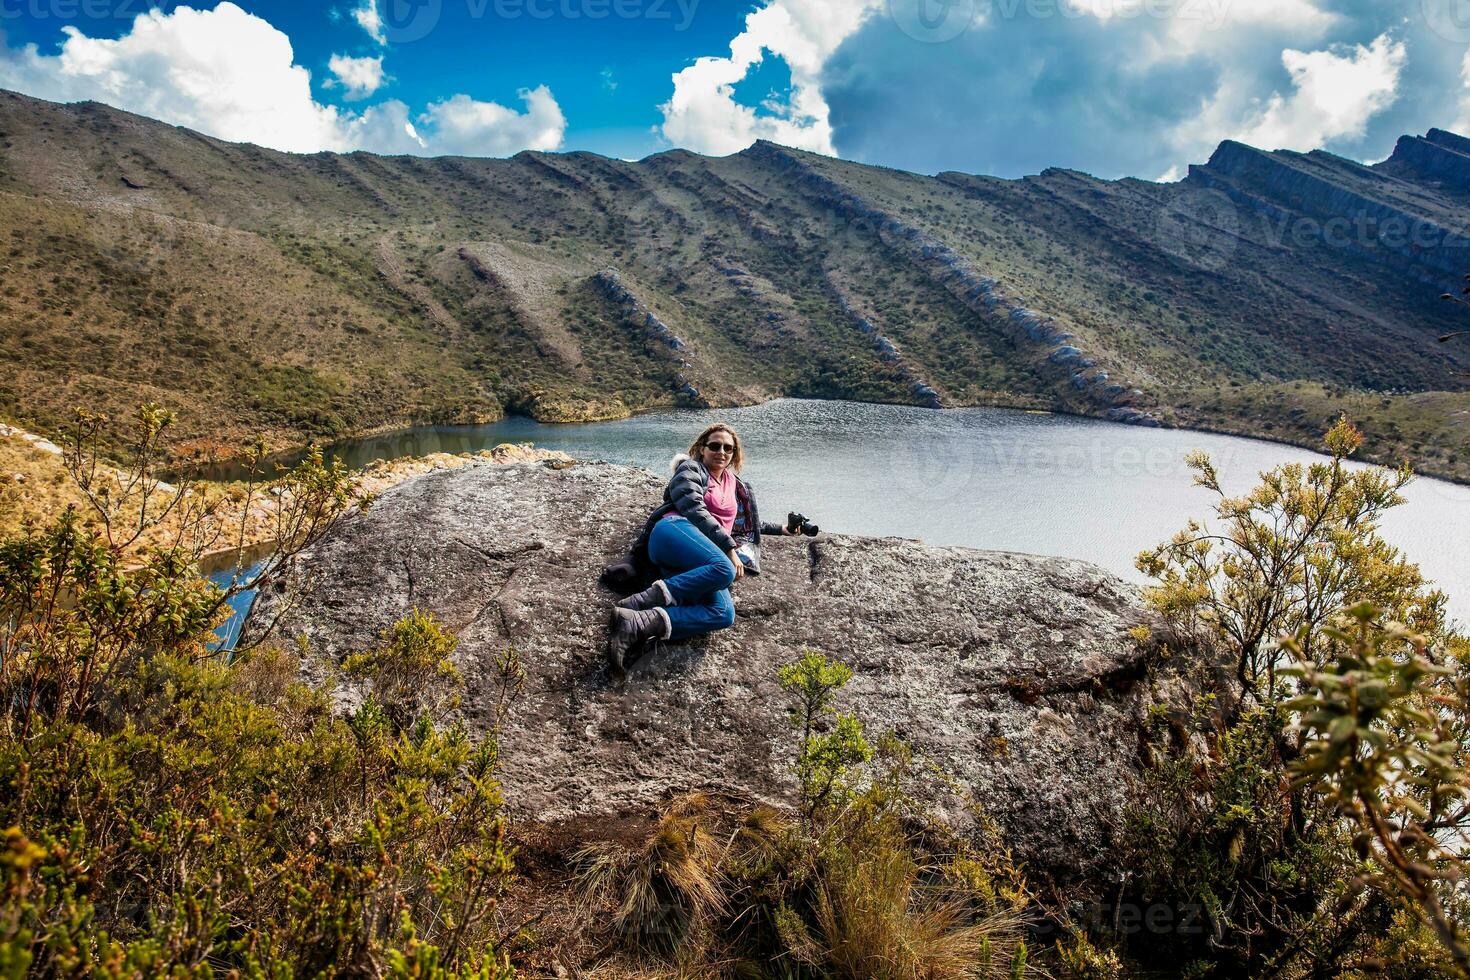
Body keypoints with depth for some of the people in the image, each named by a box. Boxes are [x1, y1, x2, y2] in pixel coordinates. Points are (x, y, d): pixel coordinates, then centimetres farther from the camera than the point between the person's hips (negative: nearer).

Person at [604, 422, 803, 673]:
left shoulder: (735, 485, 34)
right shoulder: (691, 469, 13)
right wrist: (729, 547, -10)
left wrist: (779, 529, 46)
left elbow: (746, 524, 48)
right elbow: (694, 510, -3)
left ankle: (638, 626, -46)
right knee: (723, 569, -40)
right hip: (675, 530, -6)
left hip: (694, 566, 6)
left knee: (724, 613, -30)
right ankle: (638, 603, -42)